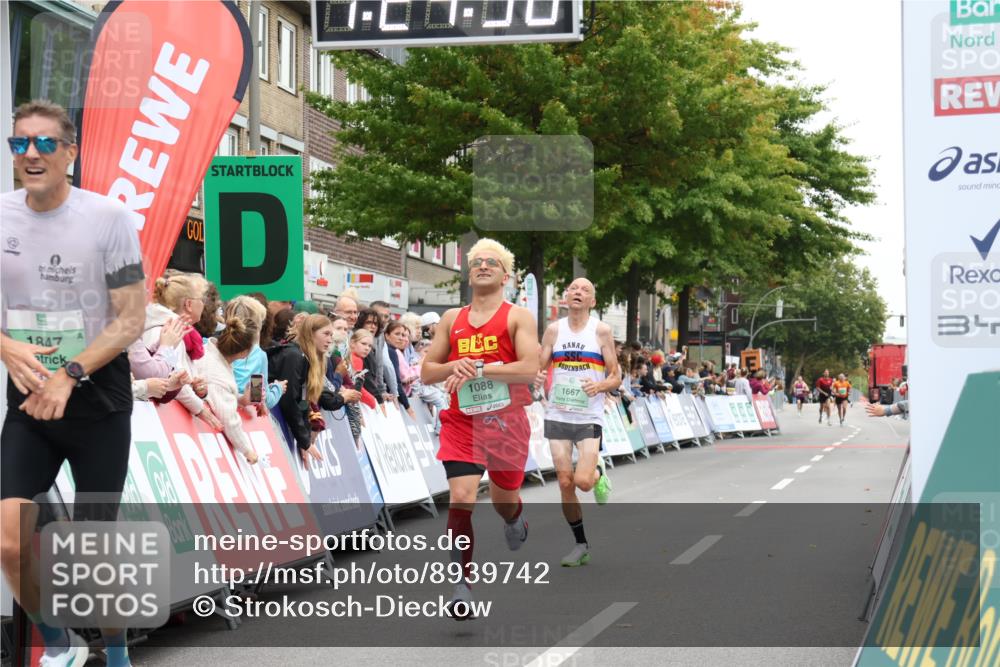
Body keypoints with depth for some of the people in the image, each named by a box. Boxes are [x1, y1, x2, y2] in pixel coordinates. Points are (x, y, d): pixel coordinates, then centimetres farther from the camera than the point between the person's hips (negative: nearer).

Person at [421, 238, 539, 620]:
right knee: (460, 498, -16)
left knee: (504, 499, 15)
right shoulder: (452, 319, 9)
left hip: (507, 423, -1)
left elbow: (530, 369, -16)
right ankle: (463, 586, -11)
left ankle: (515, 522, 55)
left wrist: (478, 369, -22)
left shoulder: (518, 317, -3)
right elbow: (426, 372, 11)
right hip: (461, 422, 2)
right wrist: (453, 367, -11)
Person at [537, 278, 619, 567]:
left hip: (589, 416, -2)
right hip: (557, 416, 2)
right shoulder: (554, 329, 4)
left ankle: (599, 472, 20)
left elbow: (616, 377, 0)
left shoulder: (601, 331, -2)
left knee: (583, 481, -17)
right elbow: (539, 368, 6)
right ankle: (581, 545, 17)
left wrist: (600, 385, -21)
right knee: (565, 484, 1)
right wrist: (537, 377, -17)